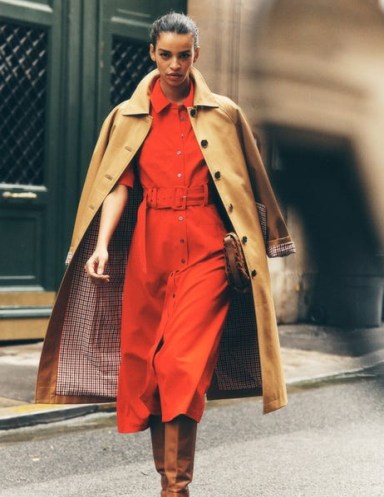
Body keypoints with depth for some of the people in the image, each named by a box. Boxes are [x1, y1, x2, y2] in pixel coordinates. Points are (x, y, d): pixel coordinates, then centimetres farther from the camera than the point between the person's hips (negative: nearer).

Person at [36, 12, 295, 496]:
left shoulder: (224, 114, 6)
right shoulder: (129, 117, 8)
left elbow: (247, 185, 10)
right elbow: (118, 184, 0)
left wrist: (250, 254, 8)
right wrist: (102, 246, -14)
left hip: (206, 249, -2)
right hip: (148, 247, 2)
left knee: (185, 363, -13)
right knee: (146, 362, 4)